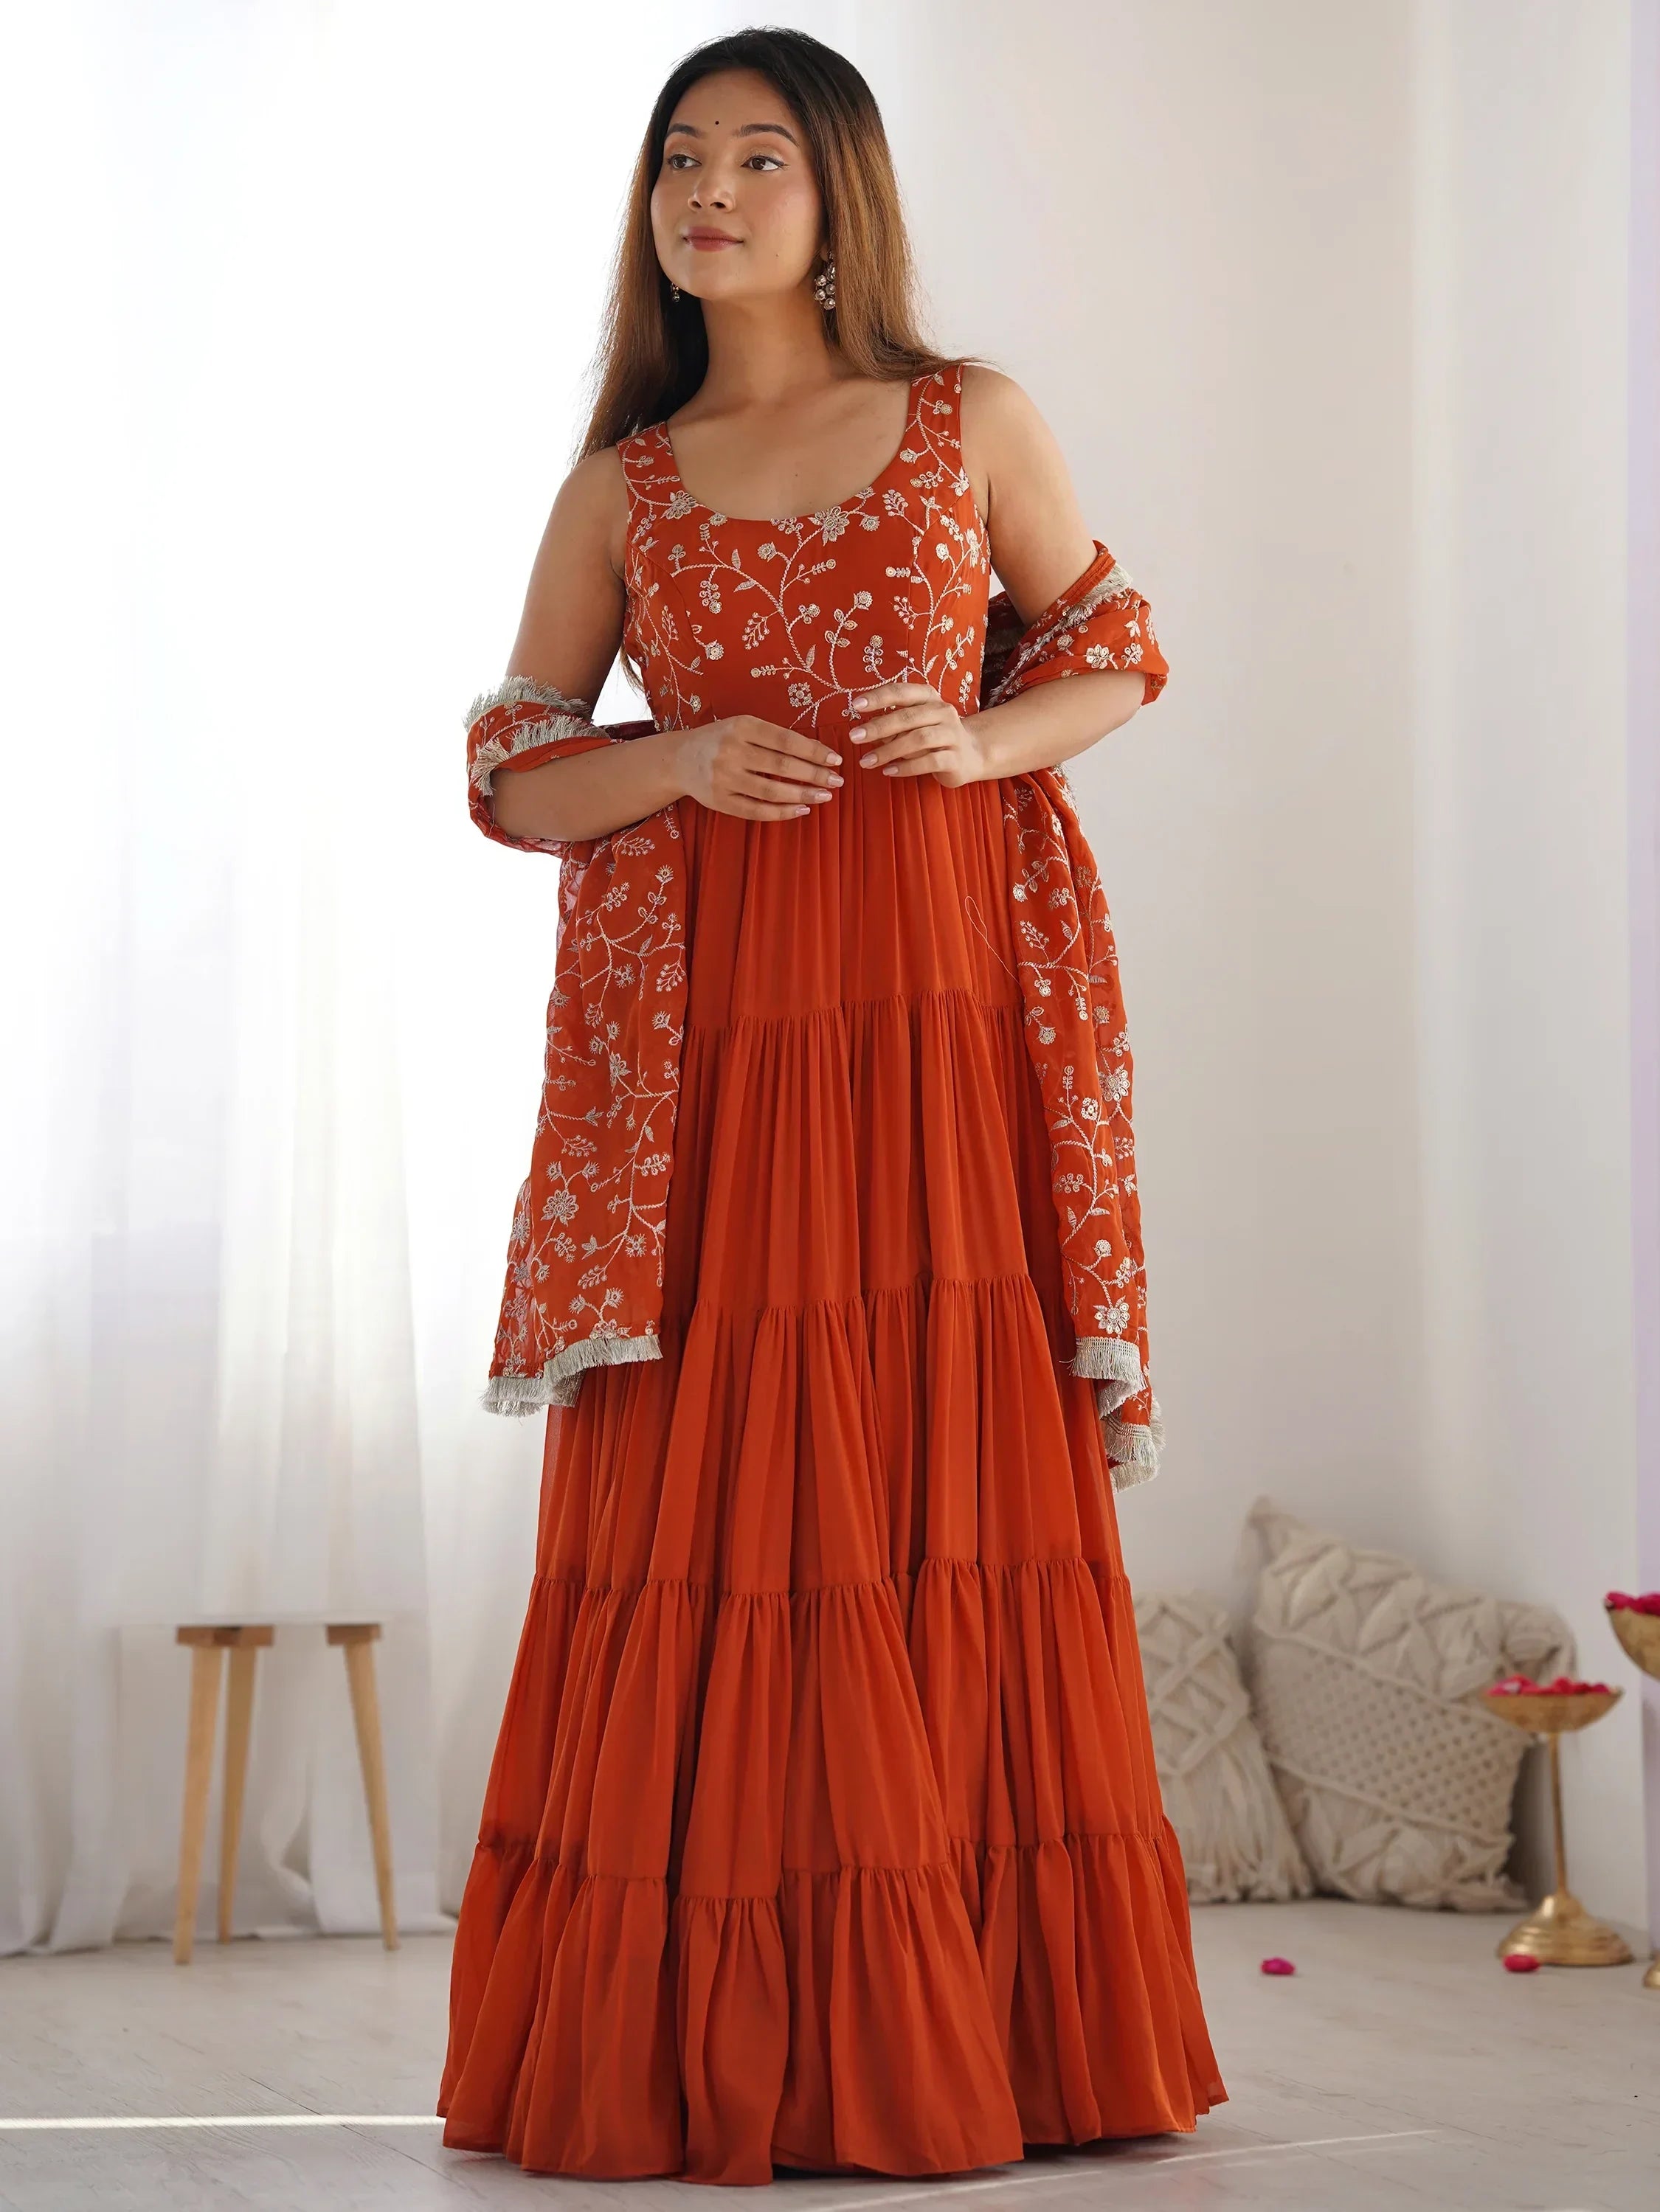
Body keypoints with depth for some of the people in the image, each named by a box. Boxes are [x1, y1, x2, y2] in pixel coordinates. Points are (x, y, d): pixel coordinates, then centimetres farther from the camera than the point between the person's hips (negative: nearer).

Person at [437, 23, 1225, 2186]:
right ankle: (706, 2028, 7)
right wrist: (686, 758, -9)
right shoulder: (621, 482, 10)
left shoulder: (976, 420, 8)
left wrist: (979, 740, -6)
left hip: (938, 1010, 0)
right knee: (714, 1490, -2)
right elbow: (512, 782, 10)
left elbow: (1119, 663, 14)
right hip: (714, 1033, 1)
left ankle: (961, 2018, 10)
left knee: (956, 1478, -1)